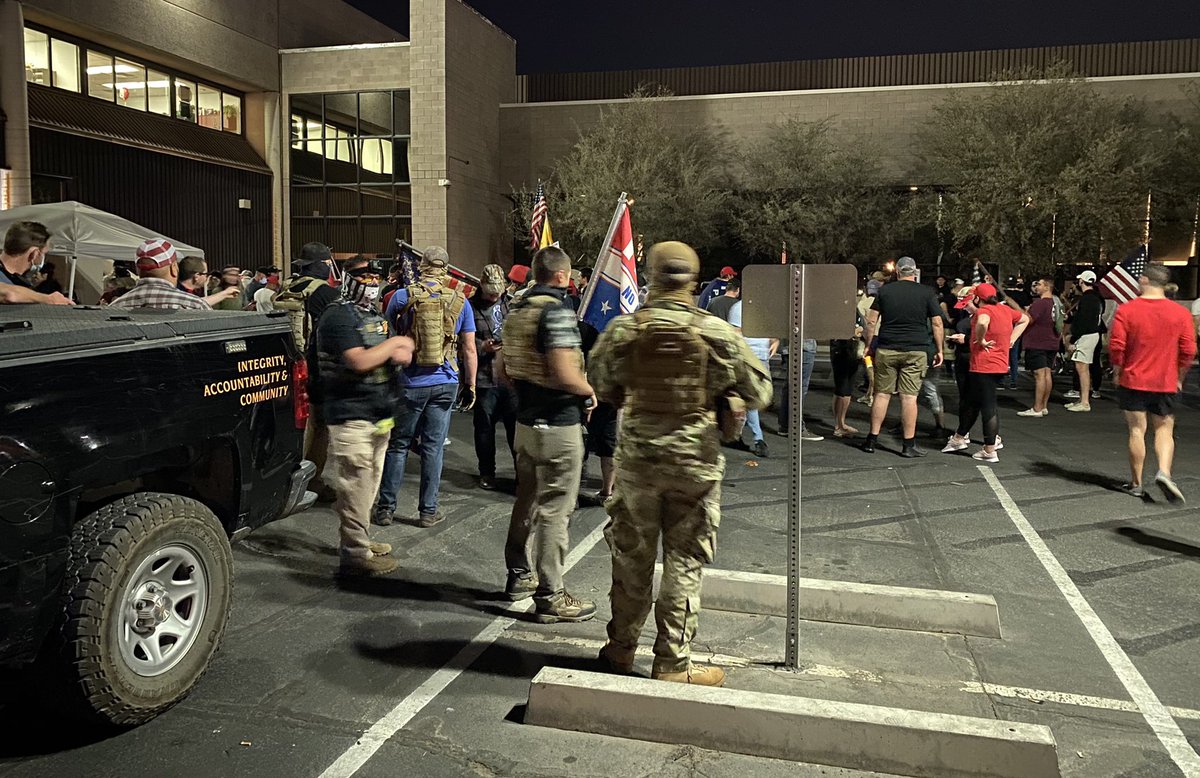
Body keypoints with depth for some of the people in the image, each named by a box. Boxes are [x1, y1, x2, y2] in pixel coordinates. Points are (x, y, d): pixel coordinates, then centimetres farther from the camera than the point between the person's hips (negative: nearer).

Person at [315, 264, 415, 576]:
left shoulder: (375, 316, 17)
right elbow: (360, 362, -25)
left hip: (379, 415, 9)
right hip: (351, 416, -9)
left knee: (368, 483, 17)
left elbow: (404, 356, 14)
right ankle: (355, 554, 1)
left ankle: (357, 540, 29)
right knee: (356, 486, -6)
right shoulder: (338, 317, -12)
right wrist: (394, 343, -12)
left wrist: (399, 352, -9)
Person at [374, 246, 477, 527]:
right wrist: (470, 386, 8)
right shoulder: (460, 302, -2)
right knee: (433, 448, 8)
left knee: (397, 446, 10)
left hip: (410, 383, -1)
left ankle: (385, 508, 17)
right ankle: (428, 511, 15)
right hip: (445, 384, 1)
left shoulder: (402, 297, -6)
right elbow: (469, 350, 0)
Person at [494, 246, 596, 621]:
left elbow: (501, 369, 16)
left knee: (527, 500, 20)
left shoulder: (516, 310, 9)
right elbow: (565, 375, -26)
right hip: (558, 425, -9)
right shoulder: (557, 310, -18)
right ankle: (550, 595, 7)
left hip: (526, 419, 9)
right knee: (554, 509, -1)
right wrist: (590, 391, -9)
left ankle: (519, 575, 33)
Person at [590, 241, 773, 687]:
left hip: (637, 456, 2)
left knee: (631, 556, 15)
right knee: (684, 562, 8)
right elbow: (759, 392, -2)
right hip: (696, 459, -1)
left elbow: (602, 388, 6)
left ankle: (621, 649, 29)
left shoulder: (622, 330, -6)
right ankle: (672, 664, 15)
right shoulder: (717, 332, -9)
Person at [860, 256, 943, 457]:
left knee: (882, 394, 8)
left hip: (886, 350, 1)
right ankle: (909, 445, 3)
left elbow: (871, 321, 2)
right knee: (909, 396, -1)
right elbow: (937, 323, 1)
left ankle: (872, 440, 11)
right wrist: (939, 350, 8)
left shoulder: (885, 290, 4)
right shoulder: (927, 293, 2)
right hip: (916, 351, -1)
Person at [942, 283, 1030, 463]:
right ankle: (959, 438, 29)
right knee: (970, 401, 19)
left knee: (988, 406, -1)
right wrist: (1011, 339, 18)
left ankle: (990, 451, 7)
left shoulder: (984, 310, -15)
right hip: (1001, 365, 8)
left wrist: (980, 340, -21)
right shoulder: (1005, 309, 10)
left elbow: (982, 323, -39)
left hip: (983, 366, -8)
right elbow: (1025, 319, 26)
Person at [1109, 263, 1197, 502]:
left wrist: (1117, 372, 4)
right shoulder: (1180, 313, -2)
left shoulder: (1126, 310, -9)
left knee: (1136, 430, 6)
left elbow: (1116, 346, -11)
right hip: (1166, 384, 1)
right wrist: (1179, 378, 11)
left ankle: (1136, 484, 12)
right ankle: (1164, 472, -13)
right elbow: (1189, 350, -1)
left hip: (1132, 381, -1)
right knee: (1164, 430, 11)